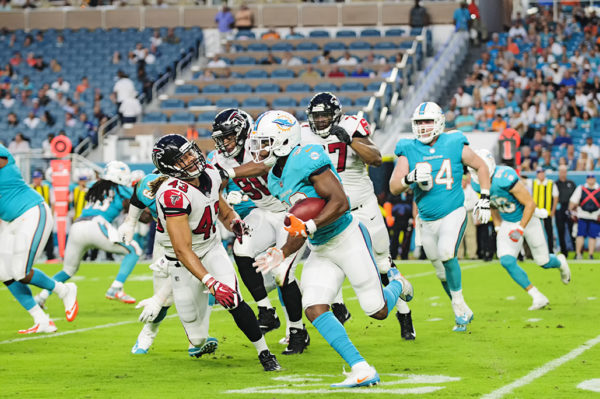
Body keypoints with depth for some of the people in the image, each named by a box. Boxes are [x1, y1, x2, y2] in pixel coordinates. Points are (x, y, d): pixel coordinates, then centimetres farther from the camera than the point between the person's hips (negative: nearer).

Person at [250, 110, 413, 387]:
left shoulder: (306, 159, -19)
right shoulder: (276, 180, 9)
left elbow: (341, 203, -24)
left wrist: (308, 227, -28)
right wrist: (283, 254, 4)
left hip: (348, 239, -8)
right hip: (320, 251, 8)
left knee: (378, 311, -2)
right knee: (314, 310, -12)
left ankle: (396, 283, 35)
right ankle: (362, 370, -11)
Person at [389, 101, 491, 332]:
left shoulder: (455, 146, -5)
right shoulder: (409, 151, -2)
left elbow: (481, 167, 10)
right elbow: (394, 187, -5)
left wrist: (484, 199, 4)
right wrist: (411, 178, -25)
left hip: (453, 213, -3)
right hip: (426, 219, 3)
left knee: (446, 253, -28)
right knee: (442, 273, 10)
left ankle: (459, 303, -10)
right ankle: (463, 313, 28)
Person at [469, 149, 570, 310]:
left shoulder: (505, 178, -33)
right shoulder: (478, 184, -10)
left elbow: (530, 204, -25)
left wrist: (520, 229, -26)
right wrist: (498, 228, 8)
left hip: (527, 219, -5)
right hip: (507, 223, 5)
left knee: (543, 262, 7)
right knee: (507, 261, -14)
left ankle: (560, 262, 46)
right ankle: (538, 297, -6)